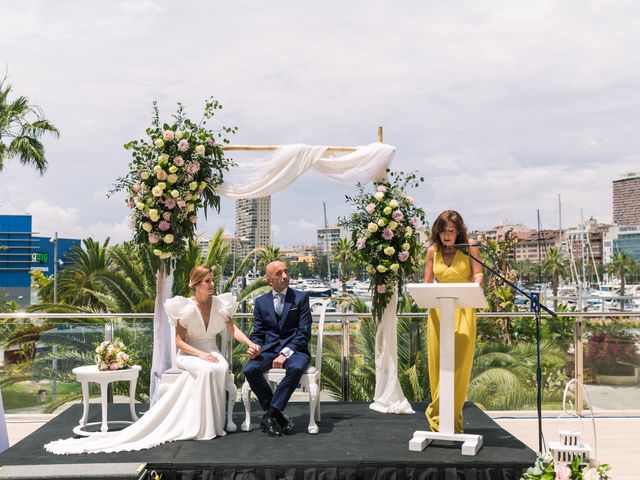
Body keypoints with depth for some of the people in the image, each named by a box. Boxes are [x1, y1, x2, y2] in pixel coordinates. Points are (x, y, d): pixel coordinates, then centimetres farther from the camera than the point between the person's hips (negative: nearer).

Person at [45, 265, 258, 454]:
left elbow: (233, 329, 1)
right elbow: (179, 341, -9)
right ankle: (203, 425, -29)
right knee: (207, 370, -38)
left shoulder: (221, 303, 0)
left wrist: (249, 343, -18)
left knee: (221, 369, -35)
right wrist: (200, 354, -23)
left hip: (211, 353, 3)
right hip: (189, 354, -3)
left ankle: (214, 422, -23)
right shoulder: (186, 307, -9)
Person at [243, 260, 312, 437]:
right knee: (250, 369, -28)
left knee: (296, 367, -37)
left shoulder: (301, 297, 3)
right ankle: (277, 414, -14)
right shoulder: (261, 302, 11)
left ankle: (270, 414, -24)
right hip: (269, 350, 3)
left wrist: (285, 353, -17)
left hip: (294, 349, -2)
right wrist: (256, 348, -13)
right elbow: (257, 333, 12)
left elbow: (304, 332, -4)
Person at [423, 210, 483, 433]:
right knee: (437, 362, 0)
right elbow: (427, 283, 8)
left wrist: (474, 285, -25)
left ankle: (452, 418, 0)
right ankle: (439, 418, 12)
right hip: (438, 309, 2)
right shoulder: (433, 250, 9)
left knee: (459, 362, -8)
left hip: (463, 309, -2)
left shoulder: (469, 246, 2)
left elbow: (478, 275, -2)